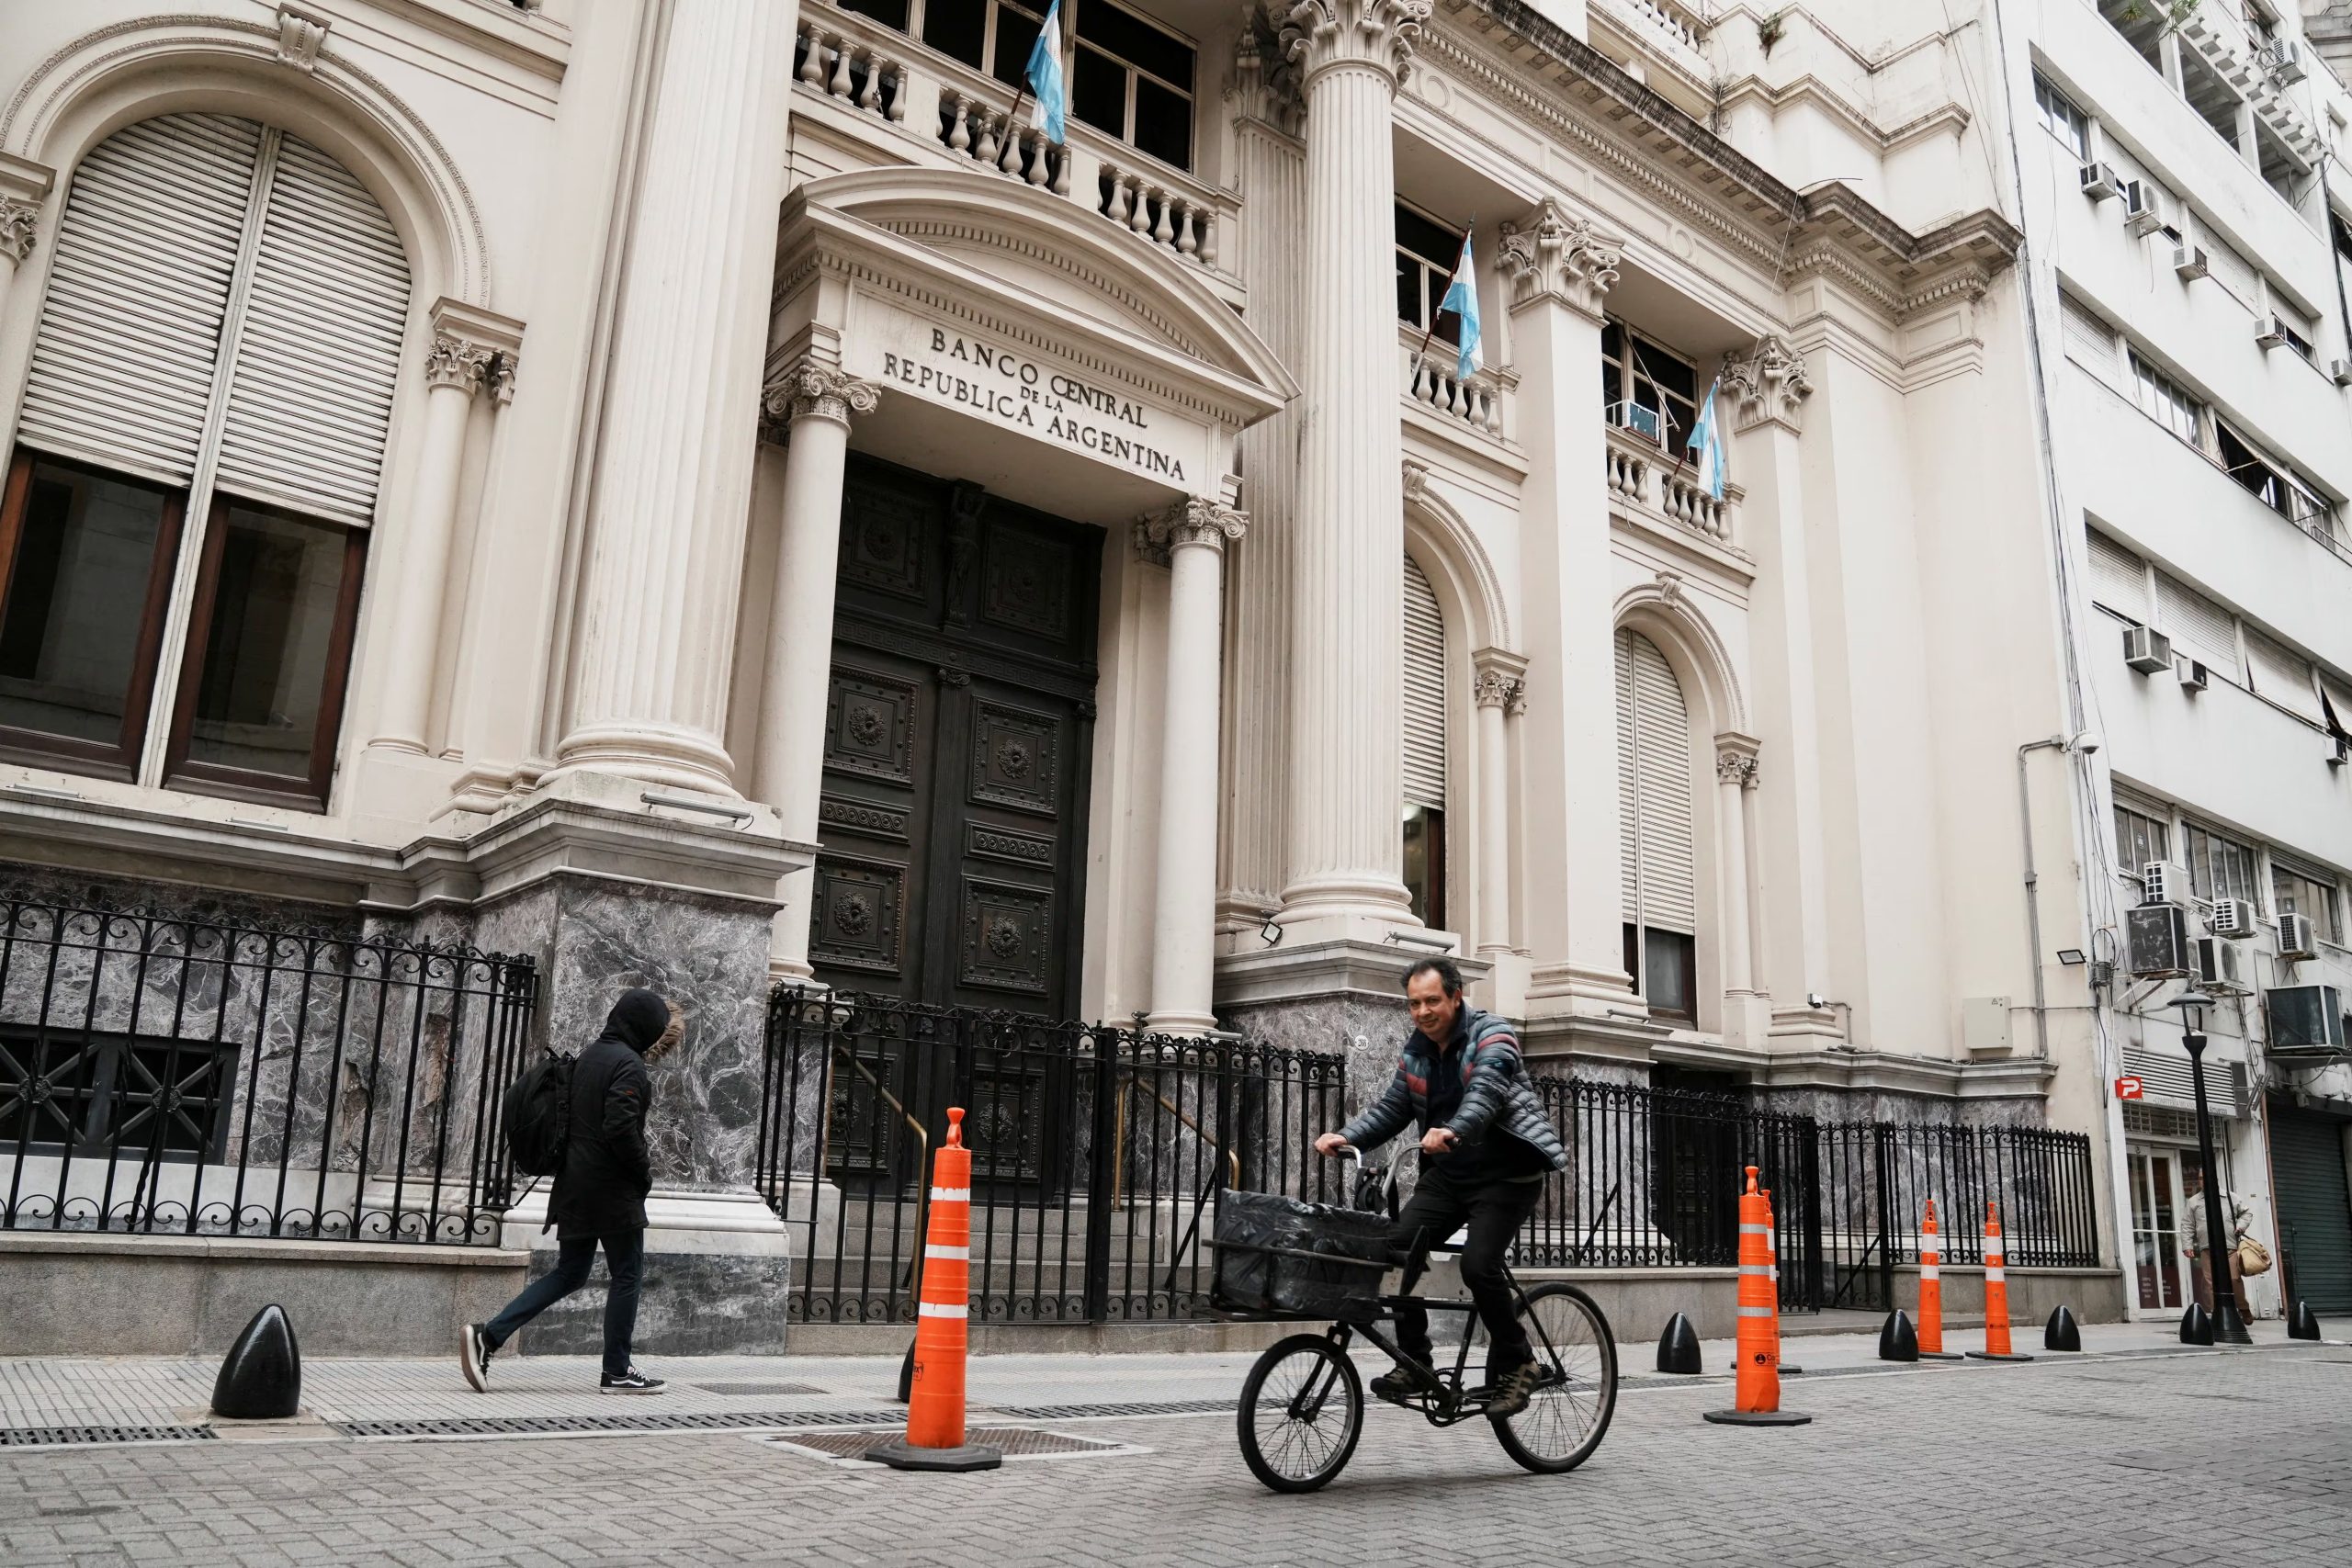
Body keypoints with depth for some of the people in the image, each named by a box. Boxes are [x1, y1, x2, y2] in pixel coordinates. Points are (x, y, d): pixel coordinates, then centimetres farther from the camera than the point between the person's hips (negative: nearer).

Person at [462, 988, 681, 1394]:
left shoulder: (589, 1056, 14)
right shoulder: (628, 1064, -15)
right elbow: (621, 1128, -22)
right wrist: (644, 1174, -10)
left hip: (575, 1184, 9)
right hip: (611, 1188, -9)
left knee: (568, 1273, 14)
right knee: (627, 1275, 3)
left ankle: (487, 1336, 2)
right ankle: (616, 1372, 9)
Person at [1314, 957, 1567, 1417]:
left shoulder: (1491, 1035, -12)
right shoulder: (1415, 1050, 8)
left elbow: (1487, 1090, -30)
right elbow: (1390, 1108, 6)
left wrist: (1453, 1131, -50)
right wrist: (1346, 1137, -13)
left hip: (1506, 1172, -6)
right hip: (1448, 1173, 7)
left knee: (1478, 1264, -22)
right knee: (1398, 1249, -10)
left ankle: (1516, 1364, 1)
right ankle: (1415, 1365, 1)